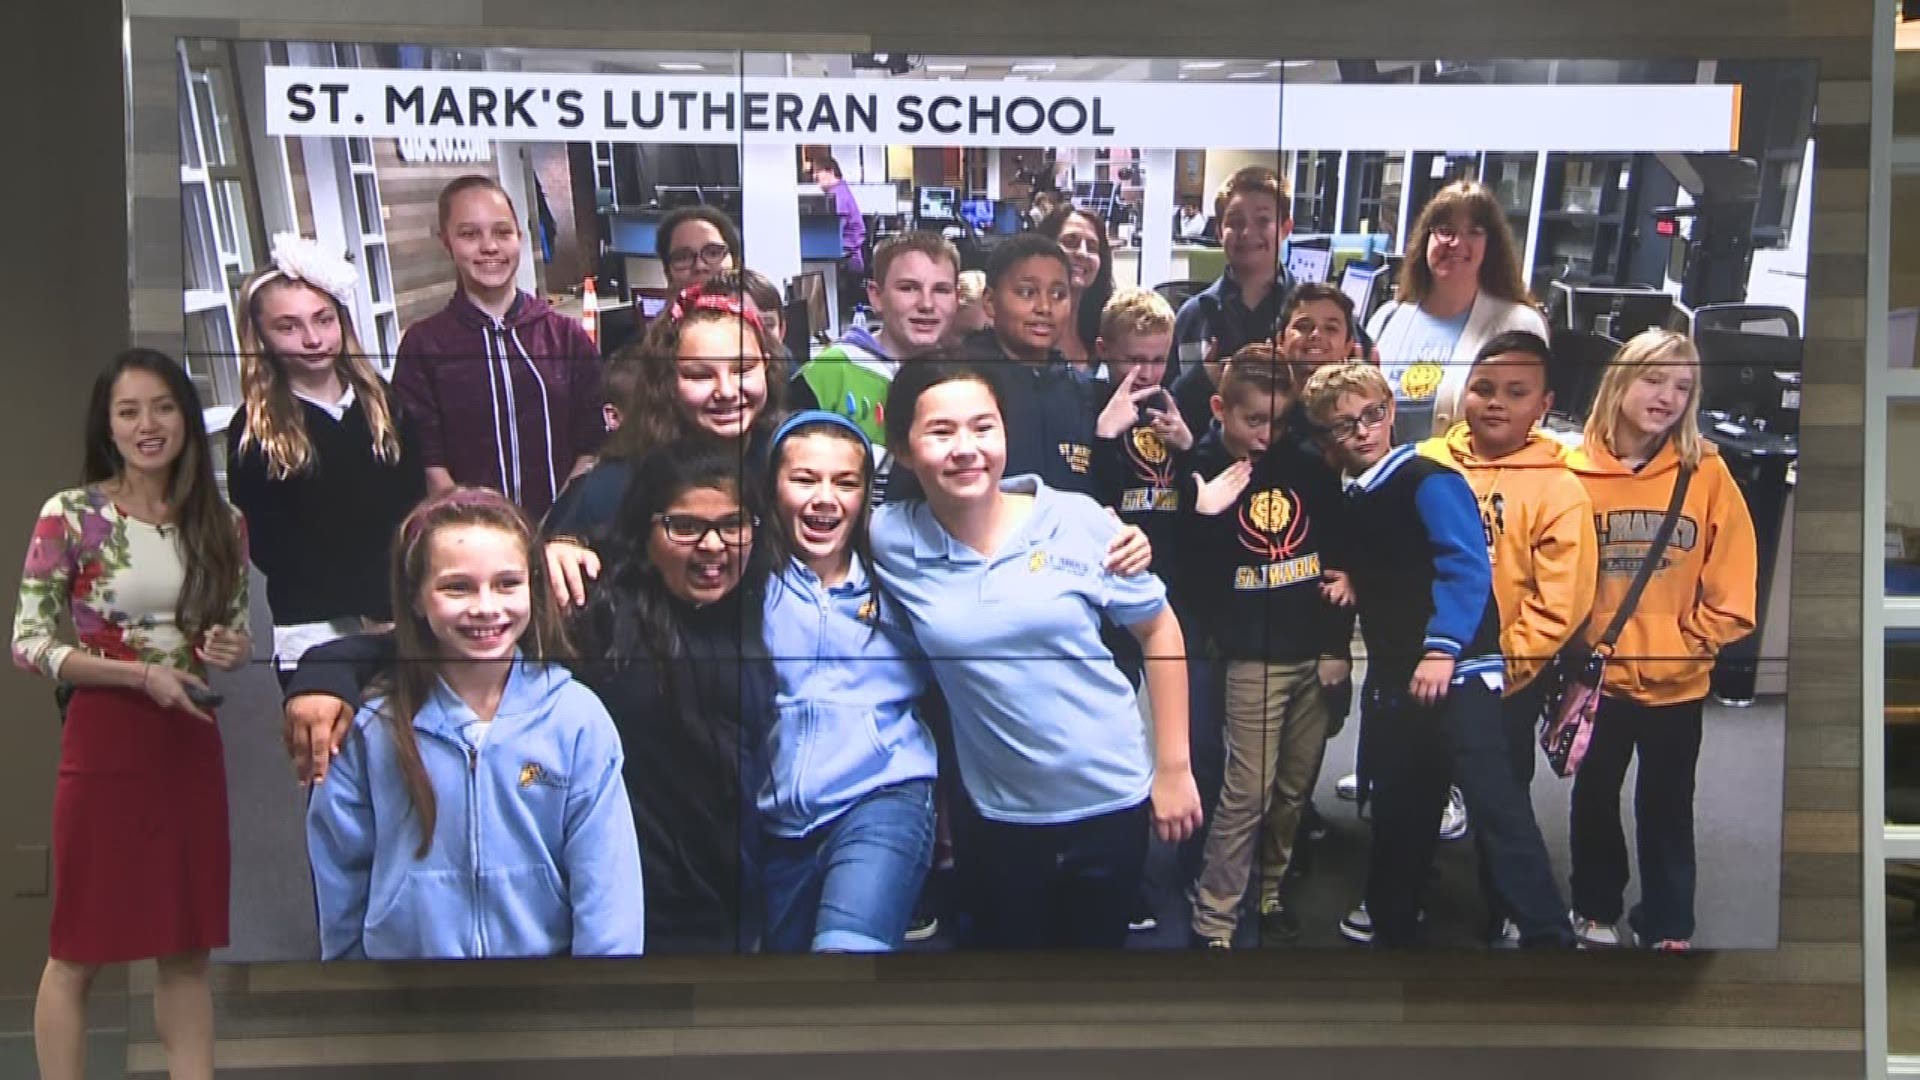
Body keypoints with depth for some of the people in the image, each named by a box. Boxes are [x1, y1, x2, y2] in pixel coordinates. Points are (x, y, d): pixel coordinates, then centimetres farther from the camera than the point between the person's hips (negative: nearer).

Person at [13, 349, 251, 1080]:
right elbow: (28, 644, -10)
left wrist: (234, 652, -9)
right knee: (79, 949, 4)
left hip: (192, 743, 4)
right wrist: (142, 673, -19)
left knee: (188, 947, 10)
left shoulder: (222, 523, 5)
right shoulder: (70, 515, -7)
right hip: (105, 744, -4)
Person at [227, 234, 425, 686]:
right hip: (315, 632, -3)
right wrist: (370, 606, -13)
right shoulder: (253, 432, -2)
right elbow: (266, 546, -5)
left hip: (405, 617, 3)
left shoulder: (382, 401, 8)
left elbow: (415, 503, 7)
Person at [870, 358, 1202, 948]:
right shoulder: (889, 541, -11)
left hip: (1111, 803, 0)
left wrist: (1173, 766, 1)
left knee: (1099, 938, 18)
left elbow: (1158, 630, -1)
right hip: (994, 816, 0)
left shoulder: (1079, 521, -11)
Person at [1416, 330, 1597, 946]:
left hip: (1505, 684, -3)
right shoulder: (1425, 465, -4)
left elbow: (1558, 606, -14)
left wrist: (1498, 664, -15)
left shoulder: (1559, 489, -12)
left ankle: (1502, 913, 33)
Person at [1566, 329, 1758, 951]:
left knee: (1667, 806, 12)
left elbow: (1730, 583, -3)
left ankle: (1668, 927, 26)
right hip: (1598, 677, 0)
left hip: (1677, 682, 0)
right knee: (1595, 795, 17)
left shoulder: (1707, 472, -6)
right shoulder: (1575, 470, -7)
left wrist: (1689, 644, -9)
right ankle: (1596, 910, 35)